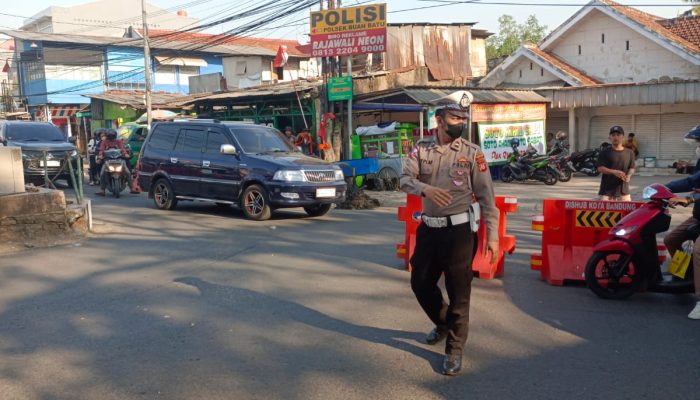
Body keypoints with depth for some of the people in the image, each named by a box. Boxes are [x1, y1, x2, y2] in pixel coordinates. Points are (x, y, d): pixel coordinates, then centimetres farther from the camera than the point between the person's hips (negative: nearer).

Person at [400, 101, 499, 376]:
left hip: (458, 230, -4)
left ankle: (454, 350, 17)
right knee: (420, 283, 16)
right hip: (428, 228, 4)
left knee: (458, 291, 1)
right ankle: (443, 323, 43)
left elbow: (486, 196, -6)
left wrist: (492, 235, -10)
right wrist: (426, 189, -29)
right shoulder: (421, 150, 4)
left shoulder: (472, 153, -5)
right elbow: (405, 179, -8)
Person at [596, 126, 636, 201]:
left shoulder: (629, 152, 9)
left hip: (623, 190, 3)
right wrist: (614, 172, -22)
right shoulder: (604, 152, 0)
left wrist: (628, 176, -9)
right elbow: (600, 168, -6)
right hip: (607, 190, -3)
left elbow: (632, 168, 14)